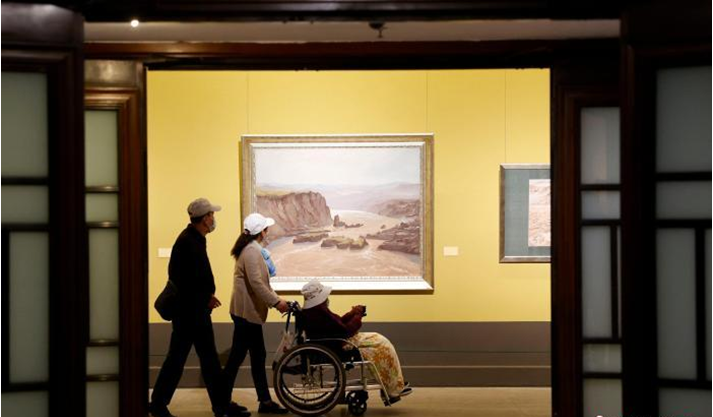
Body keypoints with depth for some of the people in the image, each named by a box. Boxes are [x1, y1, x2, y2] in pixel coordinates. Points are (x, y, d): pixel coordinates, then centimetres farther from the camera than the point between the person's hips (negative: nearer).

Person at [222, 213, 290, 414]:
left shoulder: (252, 250, 16)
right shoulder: (251, 251, -17)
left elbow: (261, 281, 18)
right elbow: (256, 283, -26)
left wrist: (276, 299, 11)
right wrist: (276, 302, -22)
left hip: (250, 311, 10)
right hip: (246, 311, -10)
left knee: (258, 356, 10)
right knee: (238, 356, -2)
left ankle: (265, 402, 14)